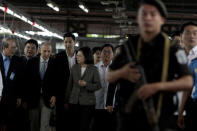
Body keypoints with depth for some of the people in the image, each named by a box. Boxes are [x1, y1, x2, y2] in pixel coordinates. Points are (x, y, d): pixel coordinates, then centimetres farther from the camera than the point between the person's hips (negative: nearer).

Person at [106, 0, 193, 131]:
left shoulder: (172, 49, -4)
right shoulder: (129, 47, 8)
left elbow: (188, 82, -10)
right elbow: (109, 77, 14)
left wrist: (157, 87, -22)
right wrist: (122, 73, -9)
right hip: (128, 119, 4)